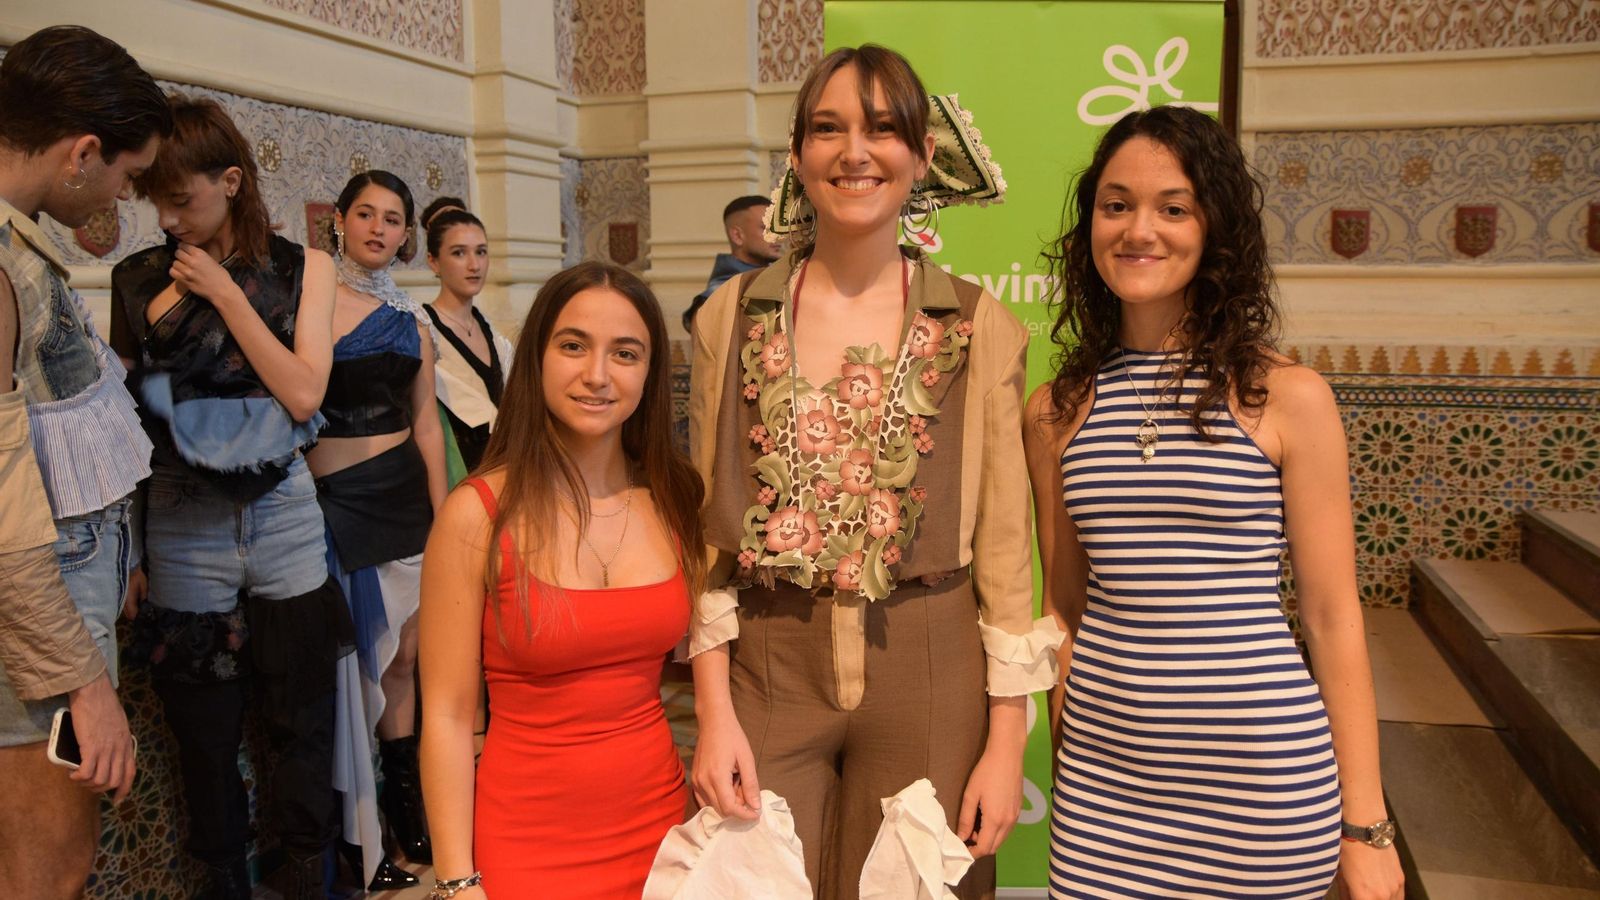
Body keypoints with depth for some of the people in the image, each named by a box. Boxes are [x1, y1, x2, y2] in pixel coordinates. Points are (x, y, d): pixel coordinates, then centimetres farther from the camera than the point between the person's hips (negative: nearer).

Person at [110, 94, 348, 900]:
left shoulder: (302, 269, 1)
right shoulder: (140, 280, 2)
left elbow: (304, 393, -10)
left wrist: (225, 293, -12)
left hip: (284, 519, 0)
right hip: (185, 531, 1)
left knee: (303, 723, 8)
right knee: (205, 734, 11)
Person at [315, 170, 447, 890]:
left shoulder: (411, 317, 10)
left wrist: (443, 515, 9)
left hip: (403, 494, 4)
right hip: (329, 495, -4)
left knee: (402, 655, 10)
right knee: (343, 658, 2)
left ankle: (402, 792, 27)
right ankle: (354, 831, 17)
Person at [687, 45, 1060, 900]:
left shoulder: (979, 328, -2)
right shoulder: (732, 317, 1)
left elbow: (1004, 543, 0)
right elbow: (710, 532, 3)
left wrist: (1006, 742, -2)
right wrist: (714, 714, -3)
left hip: (928, 676, 0)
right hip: (767, 668, 1)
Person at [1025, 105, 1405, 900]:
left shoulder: (1288, 398, -6)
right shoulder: (1055, 410, 2)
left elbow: (1332, 619, -4)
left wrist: (1366, 825, -2)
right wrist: (1067, 741, 8)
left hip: (1263, 780, -2)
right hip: (1103, 773, 3)